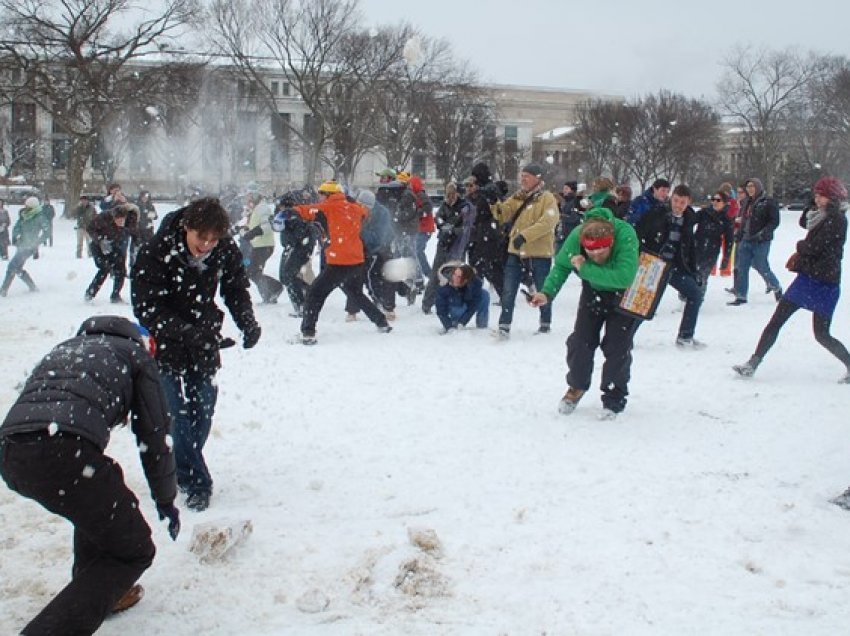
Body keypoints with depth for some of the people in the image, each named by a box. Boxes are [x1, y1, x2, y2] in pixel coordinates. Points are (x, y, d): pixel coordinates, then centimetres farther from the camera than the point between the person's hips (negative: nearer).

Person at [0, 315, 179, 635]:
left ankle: (99, 590, 42)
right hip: (64, 452, -7)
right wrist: (165, 500, 29)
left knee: (99, 500, 35)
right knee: (134, 551, 10)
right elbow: (154, 434, 17)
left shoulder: (65, 348, 35)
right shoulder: (135, 353, 19)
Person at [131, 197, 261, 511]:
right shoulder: (155, 252, -24)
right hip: (166, 343, -4)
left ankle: (184, 470, 29)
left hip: (204, 342, 4)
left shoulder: (227, 251, -13)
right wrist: (187, 333, -35)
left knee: (203, 410, 7)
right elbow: (146, 308, -22)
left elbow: (236, 289, 3)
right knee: (180, 412, -9)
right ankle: (195, 483, 3)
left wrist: (247, 321, -16)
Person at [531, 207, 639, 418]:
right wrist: (547, 293, -27)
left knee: (617, 346, -6)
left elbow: (625, 277, -48)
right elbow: (561, 266, -12)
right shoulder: (576, 236, -29)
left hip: (623, 294, -3)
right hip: (593, 290, 3)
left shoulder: (626, 235, -40)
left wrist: (585, 268, -44)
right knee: (580, 341, 4)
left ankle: (613, 400, 11)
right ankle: (576, 387, 28)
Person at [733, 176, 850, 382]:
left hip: (824, 284, -9)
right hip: (806, 277, 9)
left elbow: (813, 247, -21)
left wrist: (800, 245, 0)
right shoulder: (824, 215, 12)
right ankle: (753, 363, 5)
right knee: (776, 322, 3)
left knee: (822, 335, -2)